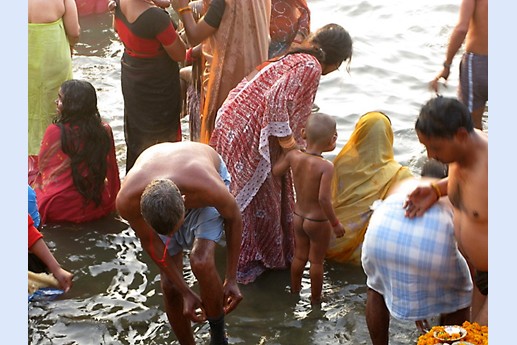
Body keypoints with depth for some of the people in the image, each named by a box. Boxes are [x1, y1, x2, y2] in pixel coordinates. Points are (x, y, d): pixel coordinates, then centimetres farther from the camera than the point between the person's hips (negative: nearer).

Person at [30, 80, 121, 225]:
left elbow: (43, 165, 0)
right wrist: (112, 203, 22)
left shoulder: (55, 131, -18)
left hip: (61, 210, -4)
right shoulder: (105, 131, -7)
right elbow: (112, 171, 5)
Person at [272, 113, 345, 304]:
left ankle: (294, 291, 42)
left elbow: (275, 171, 4)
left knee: (299, 256, 24)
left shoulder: (293, 156, -12)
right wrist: (336, 223, -18)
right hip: (318, 221, -5)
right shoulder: (326, 166, -27)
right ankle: (315, 299, 30)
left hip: (298, 216, 5)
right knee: (317, 261, 14)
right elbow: (324, 199, -30)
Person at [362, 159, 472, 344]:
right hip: (434, 232, -2)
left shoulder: (400, 185, 41)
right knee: (458, 297, 27)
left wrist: (413, 307, 53)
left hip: (383, 227, 2)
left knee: (377, 286, 36)